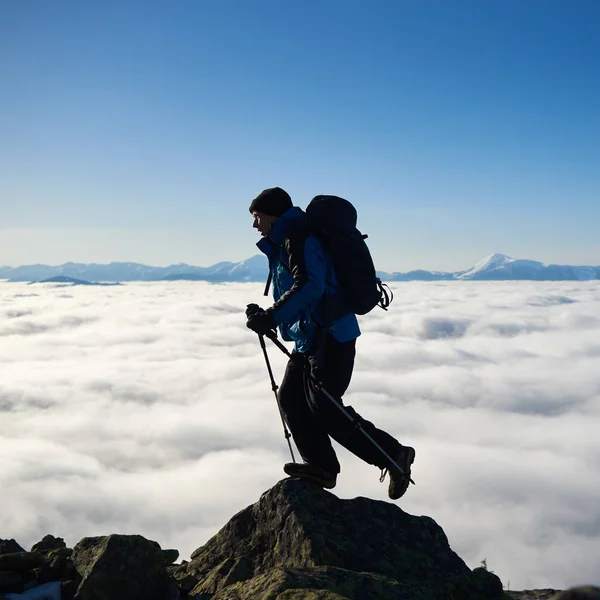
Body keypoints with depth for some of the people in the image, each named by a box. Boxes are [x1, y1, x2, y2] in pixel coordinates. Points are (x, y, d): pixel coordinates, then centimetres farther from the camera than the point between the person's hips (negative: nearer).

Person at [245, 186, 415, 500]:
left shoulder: (298, 238, -13)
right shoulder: (283, 243, 20)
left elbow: (309, 285, -27)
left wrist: (271, 317, -28)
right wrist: (266, 316, 13)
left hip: (329, 336, -11)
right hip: (309, 336, 11)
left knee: (324, 409, -9)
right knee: (290, 398, 8)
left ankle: (393, 454, -1)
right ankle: (322, 466, 11)